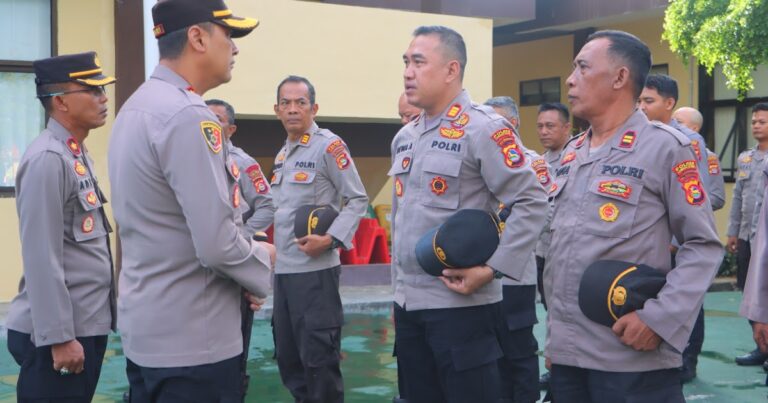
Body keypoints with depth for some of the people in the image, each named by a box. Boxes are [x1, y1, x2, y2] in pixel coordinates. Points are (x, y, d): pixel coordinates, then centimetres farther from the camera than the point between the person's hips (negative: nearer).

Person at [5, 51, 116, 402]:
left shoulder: (78, 156, 13)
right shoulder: (47, 159, -16)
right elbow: (41, 258, -21)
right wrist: (59, 337, -21)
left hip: (87, 326, 9)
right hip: (59, 334, -9)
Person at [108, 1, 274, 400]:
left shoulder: (137, 105, 10)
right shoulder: (188, 115, -20)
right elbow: (217, 244, -25)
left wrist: (244, 273, 9)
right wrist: (263, 262, -4)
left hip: (146, 329, 9)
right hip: (191, 341, -9)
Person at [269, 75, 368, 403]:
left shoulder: (328, 146, -8)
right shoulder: (283, 154, 16)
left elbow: (358, 200, -10)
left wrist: (331, 239, -20)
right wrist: (276, 250, 14)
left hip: (314, 268, -8)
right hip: (283, 268, 8)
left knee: (318, 357, -4)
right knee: (287, 354, 13)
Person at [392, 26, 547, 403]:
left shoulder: (485, 128, -11)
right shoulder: (404, 137, 13)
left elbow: (532, 202, -14)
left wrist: (493, 268, -18)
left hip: (460, 301, -7)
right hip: (407, 301, 8)